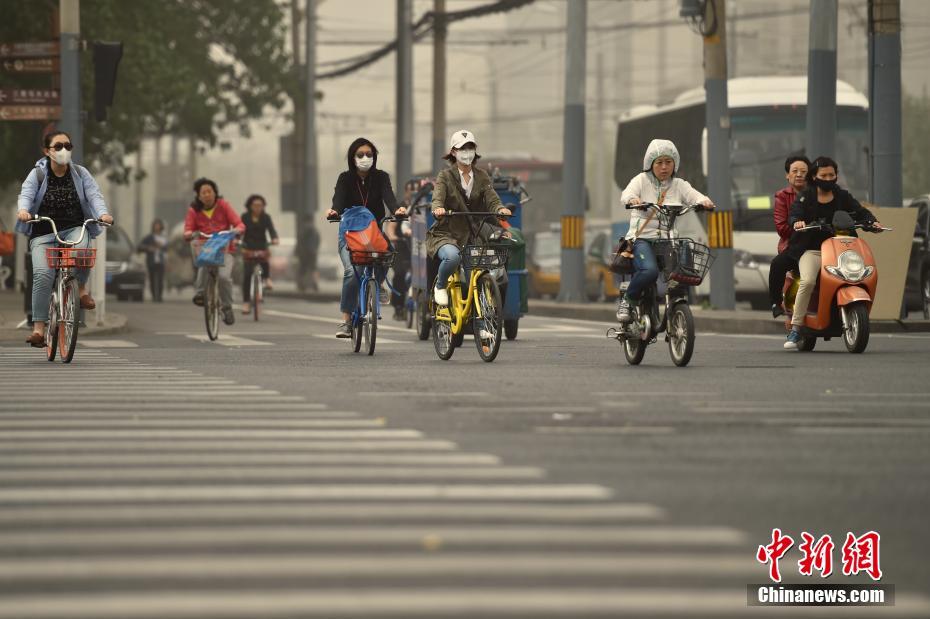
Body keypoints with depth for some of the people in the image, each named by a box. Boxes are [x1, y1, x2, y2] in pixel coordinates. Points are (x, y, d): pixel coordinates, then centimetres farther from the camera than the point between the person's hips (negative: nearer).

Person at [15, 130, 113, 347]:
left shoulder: (80, 173, 7)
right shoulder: (37, 174, 2)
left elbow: (94, 194, -4)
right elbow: (26, 194, -12)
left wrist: (103, 213, -26)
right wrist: (23, 210, -36)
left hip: (74, 229, 1)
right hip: (44, 233, 0)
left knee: (81, 249, -35)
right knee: (42, 274, -22)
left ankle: (82, 288, -5)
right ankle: (38, 327, -17)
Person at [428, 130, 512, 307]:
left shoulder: (482, 177, 9)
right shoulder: (445, 176, -1)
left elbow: (492, 199, -5)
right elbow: (438, 197, -18)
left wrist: (501, 209, -29)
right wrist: (438, 208, -43)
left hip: (472, 235, 4)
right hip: (446, 234, -4)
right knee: (453, 256, -37)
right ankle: (440, 287, -6)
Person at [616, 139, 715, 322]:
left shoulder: (679, 185, 15)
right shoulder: (642, 180, 6)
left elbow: (694, 195, -3)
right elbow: (626, 193, -13)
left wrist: (704, 201, -28)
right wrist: (632, 199, -38)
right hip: (643, 238, -4)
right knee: (649, 271, -32)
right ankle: (626, 300, -6)